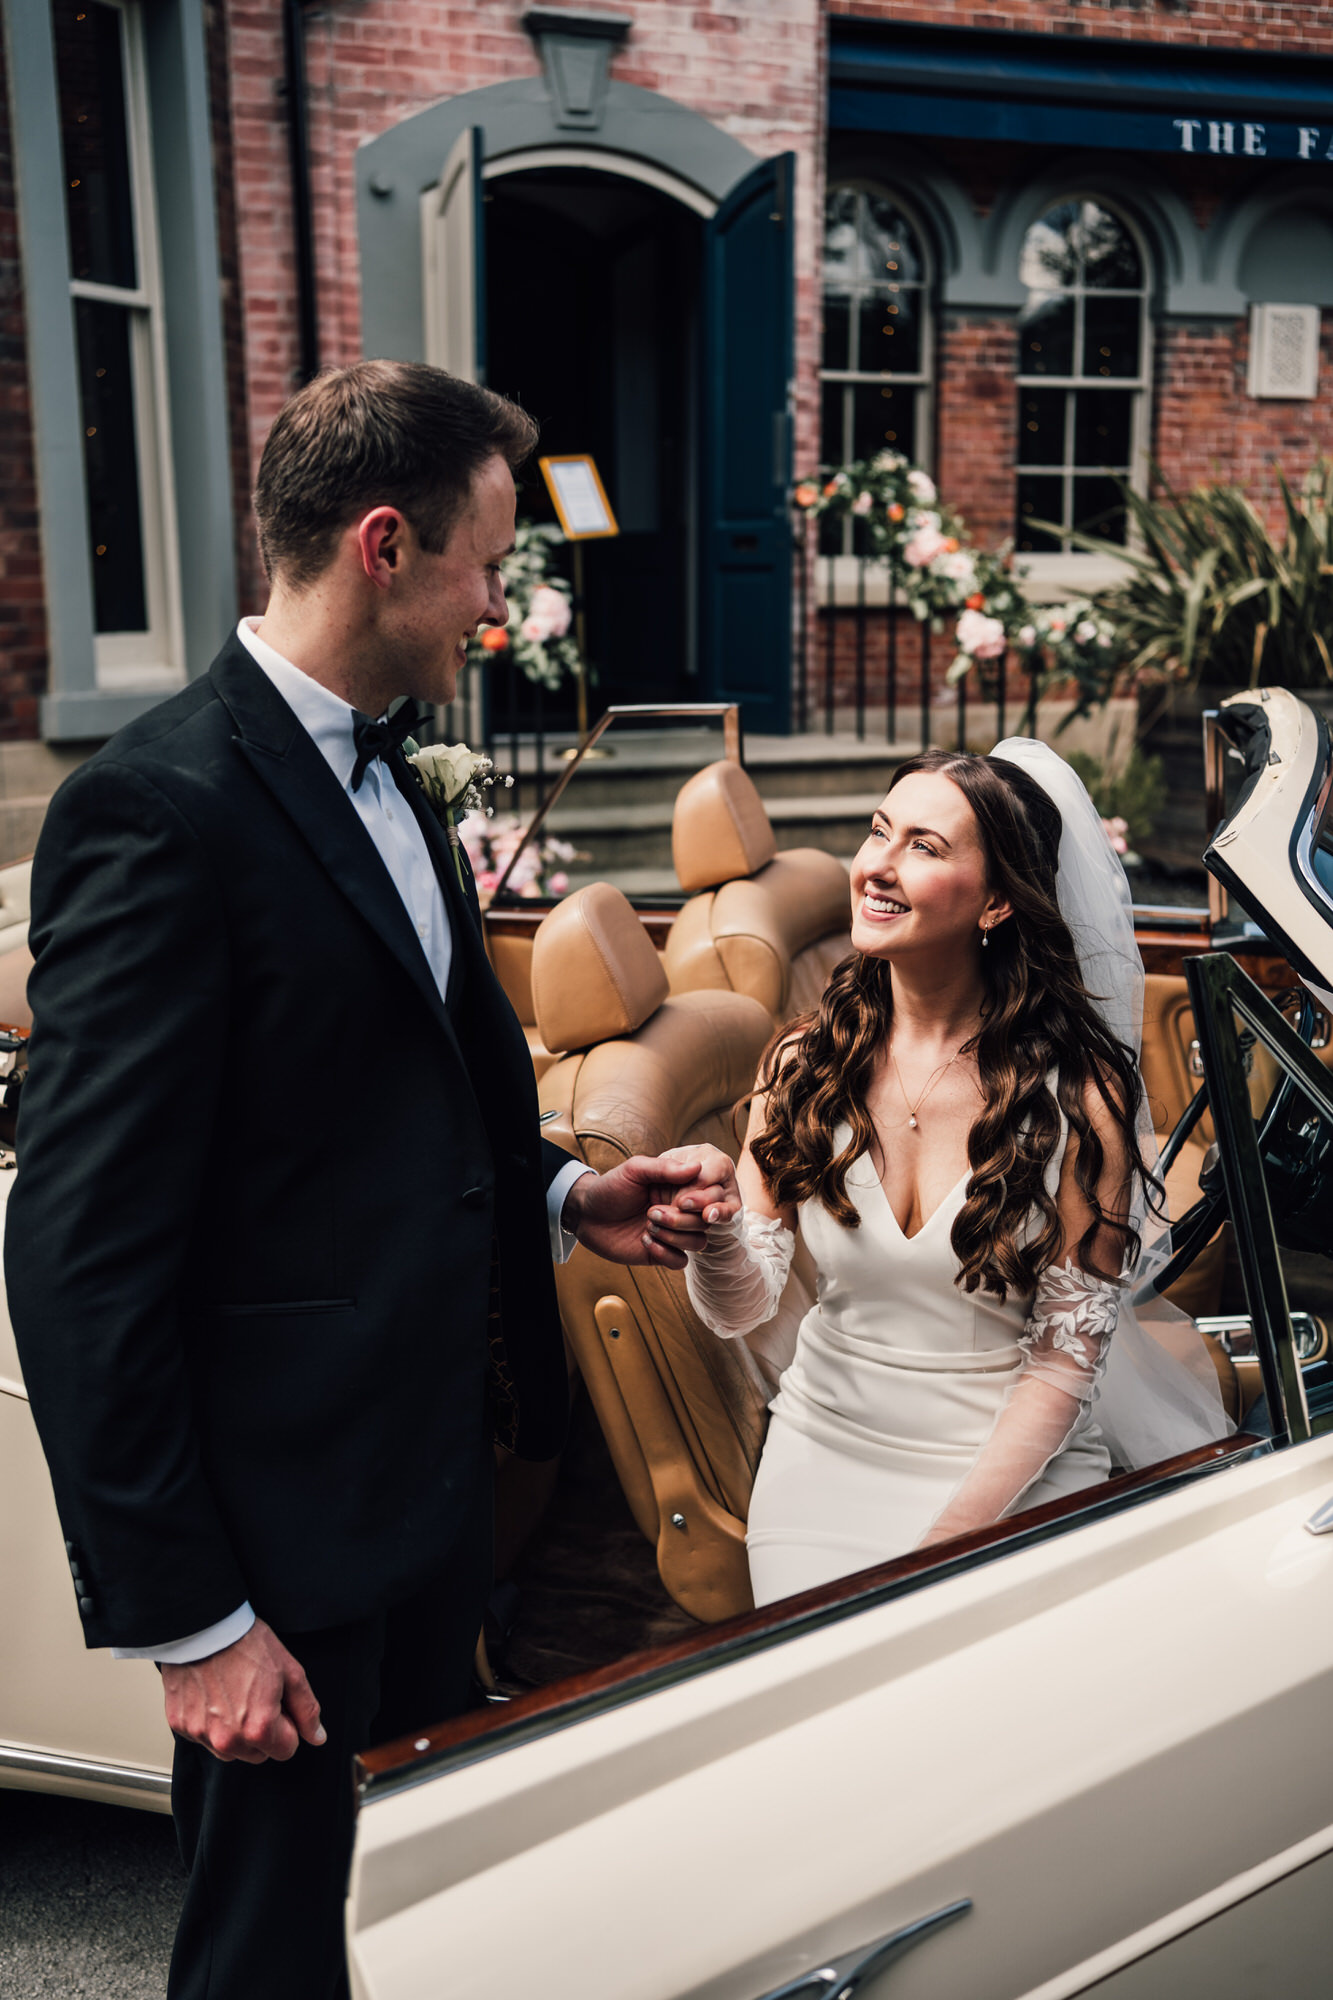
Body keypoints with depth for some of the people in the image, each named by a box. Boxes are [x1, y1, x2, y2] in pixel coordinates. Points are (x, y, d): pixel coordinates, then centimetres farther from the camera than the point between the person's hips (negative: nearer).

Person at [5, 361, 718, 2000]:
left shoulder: (380, 783, 10)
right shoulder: (158, 808, -21)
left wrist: (559, 1199, 6)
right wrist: (185, 1619, -18)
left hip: (435, 1480, 9)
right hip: (292, 1523, -9)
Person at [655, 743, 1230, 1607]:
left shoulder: (1079, 1091, -14)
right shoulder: (806, 1062, -6)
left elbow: (1065, 1359, -10)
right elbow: (742, 1309, -5)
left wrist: (949, 1537, -16)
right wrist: (719, 1235, -28)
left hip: (1018, 1467, -2)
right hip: (825, 1456, 2)